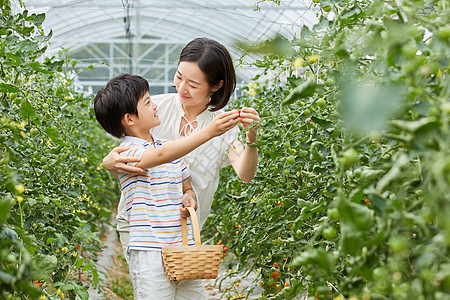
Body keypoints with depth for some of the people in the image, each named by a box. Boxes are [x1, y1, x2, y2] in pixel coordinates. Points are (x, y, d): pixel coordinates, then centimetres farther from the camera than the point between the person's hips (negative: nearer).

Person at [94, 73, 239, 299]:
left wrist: (190, 199, 0)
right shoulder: (127, 153, -9)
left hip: (184, 252, 7)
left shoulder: (170, 147, 14)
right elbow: (161, 156, -30)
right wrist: (208, 132, -35)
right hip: (150, 257, -7)